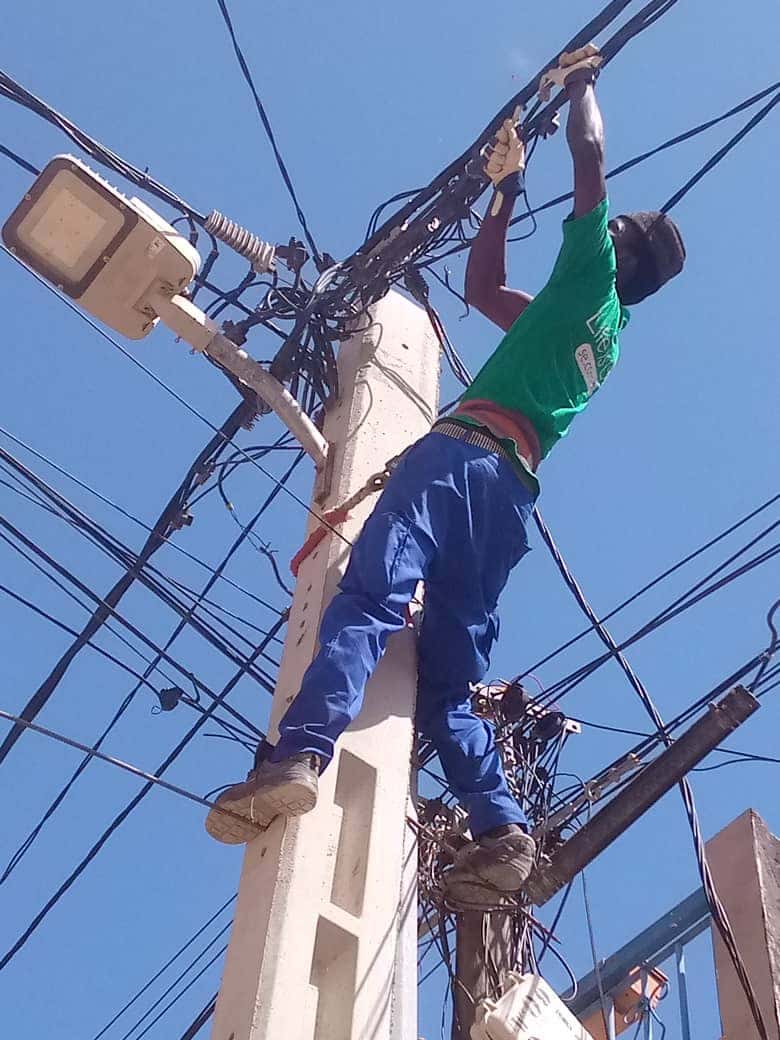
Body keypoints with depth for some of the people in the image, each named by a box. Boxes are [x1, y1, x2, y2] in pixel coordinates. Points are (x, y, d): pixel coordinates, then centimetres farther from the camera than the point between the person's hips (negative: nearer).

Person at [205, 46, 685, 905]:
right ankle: (502, 827, -9)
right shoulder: (602, 334, 36)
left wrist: (579, 81, 33)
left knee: (370, 595, -28)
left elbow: (590, 151, 13)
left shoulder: (592, 276, 15)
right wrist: (506, 186, 50)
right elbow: (482, 288, 45)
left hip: (468, 454, -8)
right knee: (447, 679, 5)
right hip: (513, 489, 8)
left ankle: (300, 757, -46)